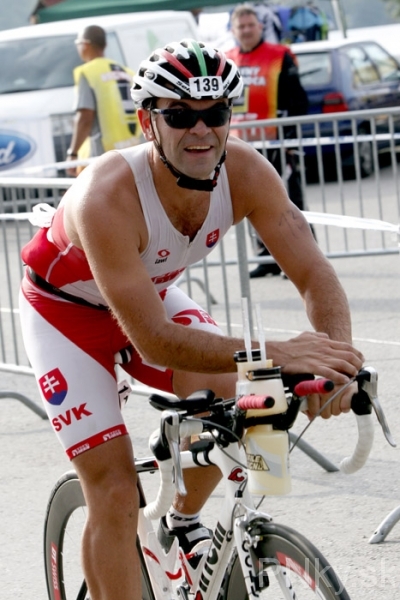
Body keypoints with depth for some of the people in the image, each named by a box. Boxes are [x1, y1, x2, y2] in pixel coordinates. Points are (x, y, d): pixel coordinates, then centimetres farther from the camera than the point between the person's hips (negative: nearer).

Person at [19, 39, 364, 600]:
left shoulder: (246, 172, -25)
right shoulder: (108, 196, -39)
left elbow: (315, 275, -25)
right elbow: (153, 342, -42)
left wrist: (336, 356, -46)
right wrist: (270, 354, -52)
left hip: (152, 292, 4)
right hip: (68, 309, -4)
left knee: (224, 394, -22)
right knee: (114, 492, -14)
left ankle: (183, 522, 6)